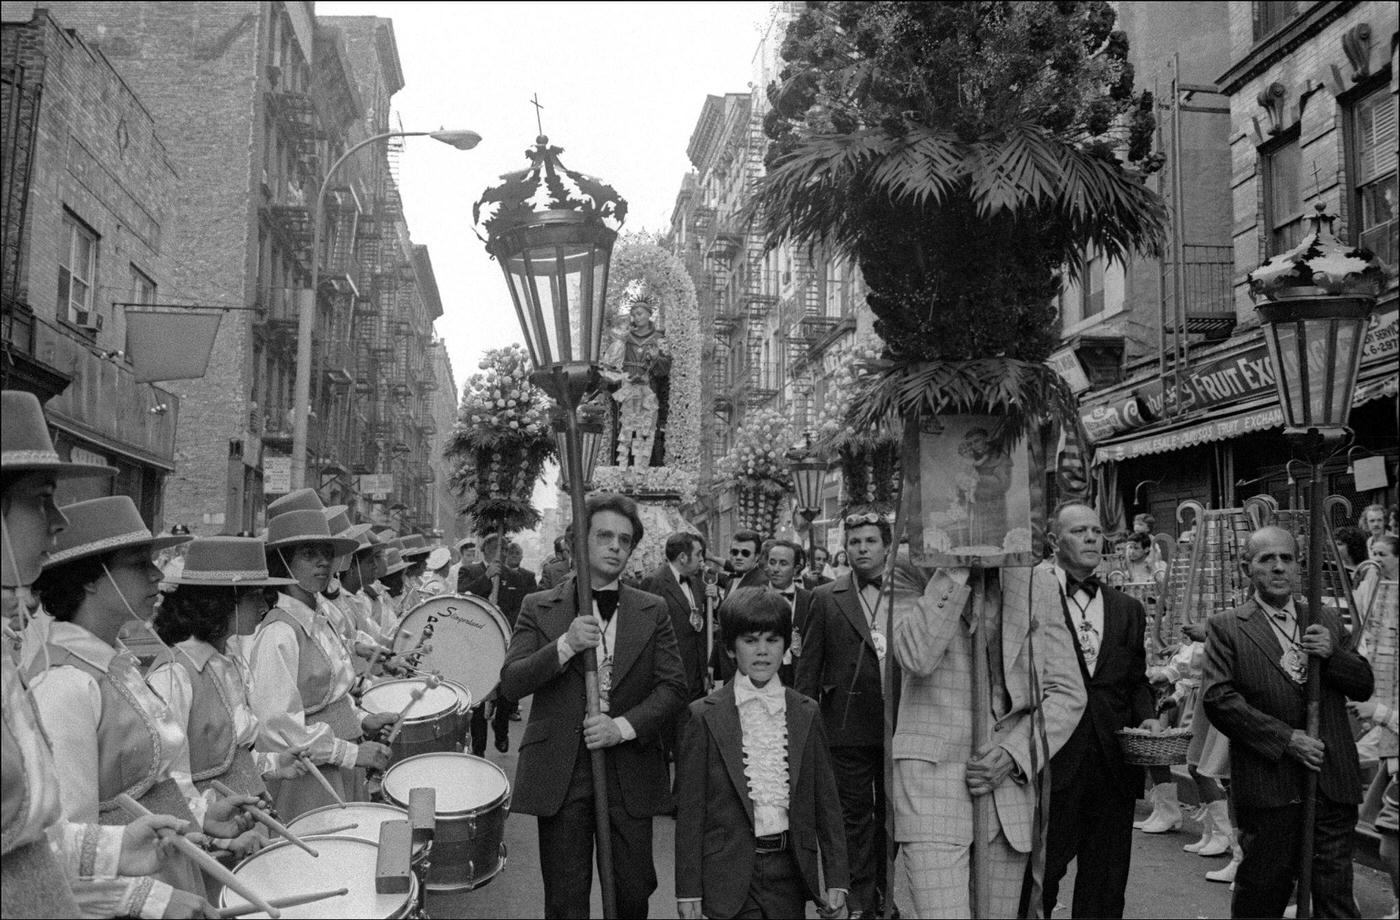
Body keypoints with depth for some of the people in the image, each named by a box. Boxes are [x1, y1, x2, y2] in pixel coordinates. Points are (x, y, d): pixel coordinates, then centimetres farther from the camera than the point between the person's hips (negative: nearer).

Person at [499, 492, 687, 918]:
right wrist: (565, 645, -19)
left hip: (629, 772, 1)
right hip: (559, 774, -1)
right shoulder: (539, 608, 3)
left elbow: (673, 687, 2)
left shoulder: (653, 611, 6)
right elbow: (510, 683, -5)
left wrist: (624, 726, -13)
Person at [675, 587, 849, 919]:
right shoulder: (705, 716, -3)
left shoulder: (806, 714, 5)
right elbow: (690, 810, -2)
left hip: (789, 873, 3)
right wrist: (688, 890, -4)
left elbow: (826, 801, 7)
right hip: (730, 875, -2)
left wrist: (836, 879, 4)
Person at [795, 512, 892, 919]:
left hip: (899, 724, 1)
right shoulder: (826, 599, 3)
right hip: (848, 726, -1)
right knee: (854, 816, 5)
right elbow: (809, 665, 3)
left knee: (892, 813, 13)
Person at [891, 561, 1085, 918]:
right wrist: (955, 569, -18)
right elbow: (917, 657, -21)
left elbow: (1069, 693, 7)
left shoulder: (1039, 585, 7)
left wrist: (1015, 752, -8)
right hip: (930, 785, -3)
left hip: (1006, 779, 4)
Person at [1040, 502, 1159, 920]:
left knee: (1107, 882, 11)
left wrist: (1146, 716, -1)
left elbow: (1137, 680, 18)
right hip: (1050, 761, -5)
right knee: (1039, 874, 1)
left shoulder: (1128, 609, 14)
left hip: (1114, 764, 5)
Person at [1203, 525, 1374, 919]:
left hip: (1332, 780, 3)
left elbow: (1364, 687, 12)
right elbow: (1218, 699, -10)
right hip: (1268, 784, -3)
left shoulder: (1326, 621, 13)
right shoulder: (1227, 627, -1)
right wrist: (1285, 738, -16)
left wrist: (1332, 654, -8)